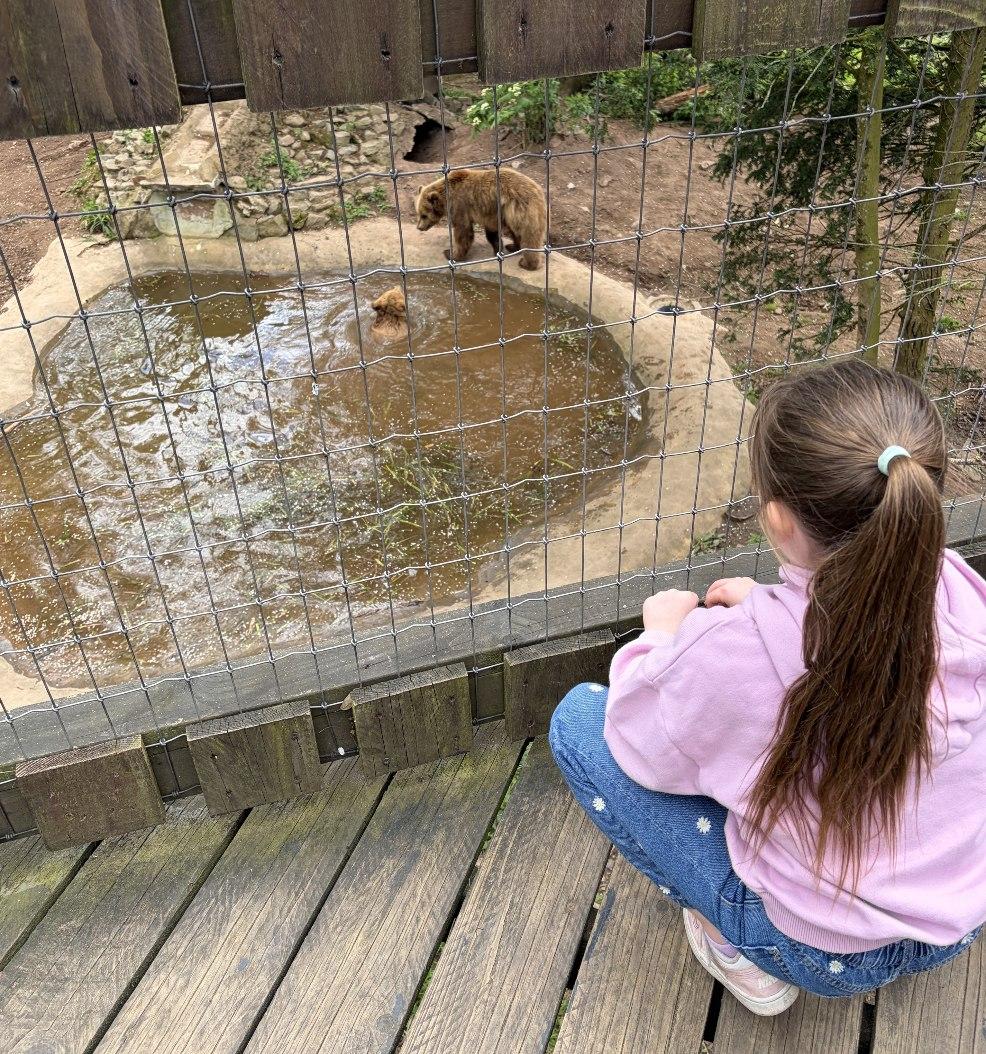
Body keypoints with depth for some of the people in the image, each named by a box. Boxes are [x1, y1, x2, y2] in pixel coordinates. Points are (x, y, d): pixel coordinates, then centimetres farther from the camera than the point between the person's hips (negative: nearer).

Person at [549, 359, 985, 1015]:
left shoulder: (733, 649, -33)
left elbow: (645, 755, -13)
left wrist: (661, 636, 1)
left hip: (822, 953, -5)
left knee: (579, 719, -2)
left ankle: (744, 954, 6)